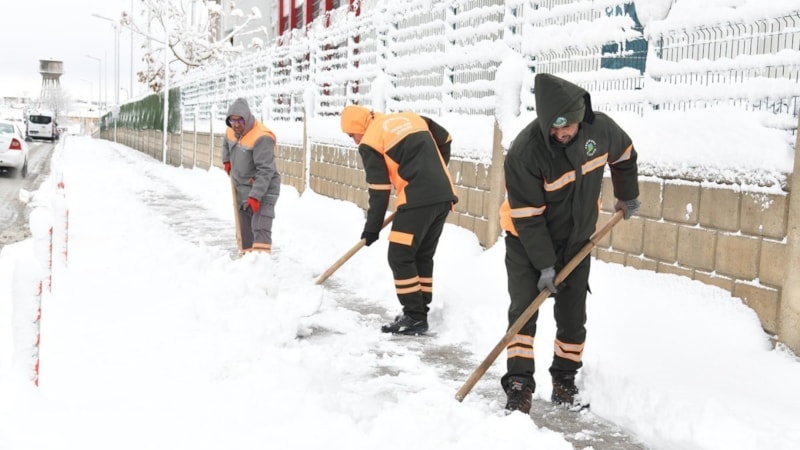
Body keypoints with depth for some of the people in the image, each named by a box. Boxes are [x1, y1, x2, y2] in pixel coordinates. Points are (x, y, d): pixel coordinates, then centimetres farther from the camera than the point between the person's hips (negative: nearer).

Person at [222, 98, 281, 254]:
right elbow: (226, 144, 28)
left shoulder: (261, 138, -26)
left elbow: (266, 171, -29)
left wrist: (255, 196, -31)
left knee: (261, 228, -19)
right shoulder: (232, 131, 1)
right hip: (242, 188, 9)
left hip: (263, 190, -8)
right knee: (244, 228, 15)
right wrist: (227, 161, 14)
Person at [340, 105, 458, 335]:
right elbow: (445, 140, 24)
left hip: (417, 199, -8)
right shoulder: (411, 117, 18)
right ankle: (420, 311, 23)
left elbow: (379, 191, -3)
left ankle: (415, 317, 3)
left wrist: (372, 229, 4)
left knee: (400, 257, 2)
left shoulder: (370, 141, -1)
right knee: (423, 256, 17)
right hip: (444, 194, 8)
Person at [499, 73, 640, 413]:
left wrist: (628, 197, 18)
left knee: (573, 315, 6)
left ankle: (564, 381, 21)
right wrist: (544, 265, -23)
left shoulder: (600, 128, -18)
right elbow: (527, 216, -25)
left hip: (576, 239, 4)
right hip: (527, 241, -4)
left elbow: (623, 155, 7)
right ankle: (519, 386, -4)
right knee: (523, 308, -11)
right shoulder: (524, 152, -31)